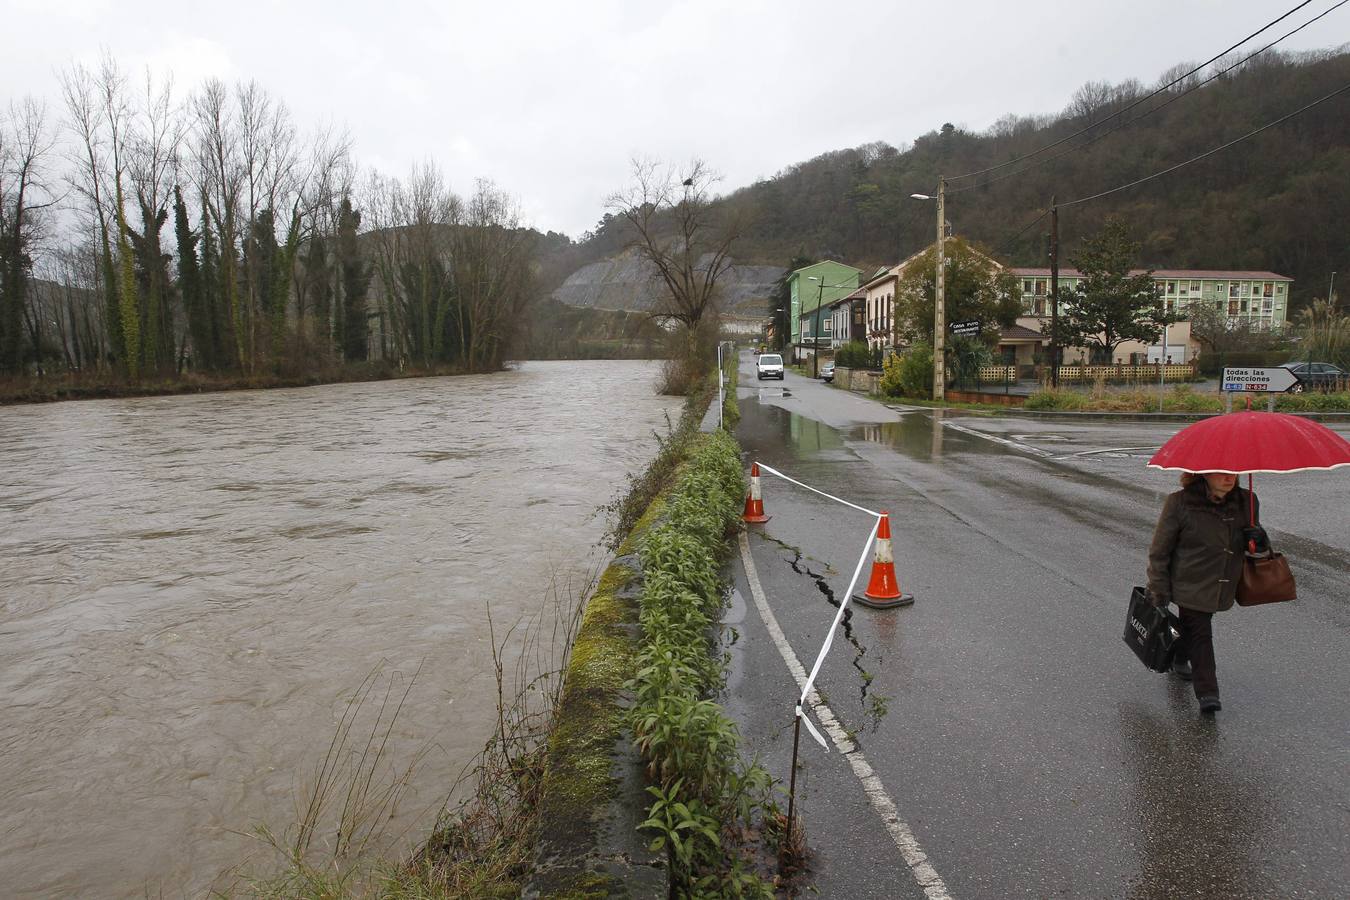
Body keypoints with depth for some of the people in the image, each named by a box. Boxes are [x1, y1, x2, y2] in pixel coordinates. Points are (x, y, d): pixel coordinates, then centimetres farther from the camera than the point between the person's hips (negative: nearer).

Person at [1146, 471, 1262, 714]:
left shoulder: (1246, 502, -3)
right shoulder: (1180, 504, -18)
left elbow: (1252, 544, 15)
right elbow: (1159, 550, -12)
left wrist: (1257, 540, -11)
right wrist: (1159, 589, -12)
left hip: (1222, 588, 5)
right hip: (1190, 585, -5)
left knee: (1192, 626, 22)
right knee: (1199, 634, -5)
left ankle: (1179, 661, 48)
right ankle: (1207, 693, 3)